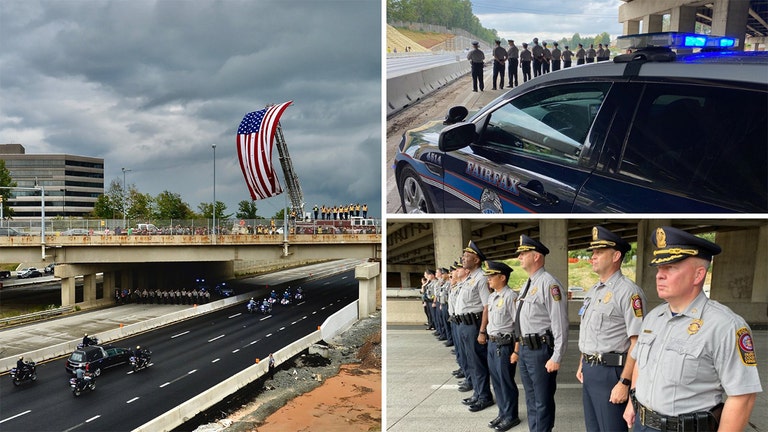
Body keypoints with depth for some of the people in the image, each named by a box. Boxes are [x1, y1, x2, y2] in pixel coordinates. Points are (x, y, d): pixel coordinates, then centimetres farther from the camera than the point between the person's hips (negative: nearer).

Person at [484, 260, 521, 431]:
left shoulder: (510, 296, -18)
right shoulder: (491, 297, 10)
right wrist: (490, 340, 15)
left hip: (504, 344, -8)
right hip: (492, 343, 8)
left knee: (506, 382, 4)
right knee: (496, 381, 16)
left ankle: (511, 416, 18)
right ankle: (502, 413, 30)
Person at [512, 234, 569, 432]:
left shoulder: (548, 283, -17)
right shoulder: (528, 284, 13)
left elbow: (560, 324, -20)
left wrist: (556, 357, -21)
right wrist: (518, 349, 22)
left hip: (540, 350, -9)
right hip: (525, 349, 9)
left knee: (542, 401, 3)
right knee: (531, 399, 20)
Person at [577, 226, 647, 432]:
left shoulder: (628, 291, -15)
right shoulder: (594, 290, 14)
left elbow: (637, 342, -20)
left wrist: (624, 383, -22)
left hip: (609, 372, -9)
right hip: (589, 371, 9)